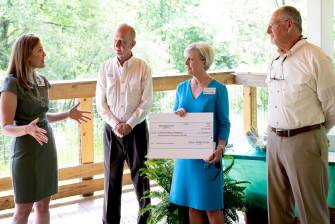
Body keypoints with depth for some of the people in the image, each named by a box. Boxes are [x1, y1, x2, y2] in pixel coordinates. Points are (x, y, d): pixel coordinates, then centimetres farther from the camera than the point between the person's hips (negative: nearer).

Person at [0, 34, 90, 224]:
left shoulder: (42, 81, 6)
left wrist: (68, 114, 9)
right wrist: (27, 129, -35)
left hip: (47, 148, 7)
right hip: (27, 151, -7)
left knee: (43, 205, 13)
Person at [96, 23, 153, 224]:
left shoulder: (143, 68, -4)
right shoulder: (106, 68, 2)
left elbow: (146, 102, -7)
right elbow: (101, 102, 0)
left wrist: (129, 124, -13)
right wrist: (115, 124, -11)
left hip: (137, 128, -2)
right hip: (112, 129, 2)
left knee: (140, 175, 5)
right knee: (112, 177, 6)